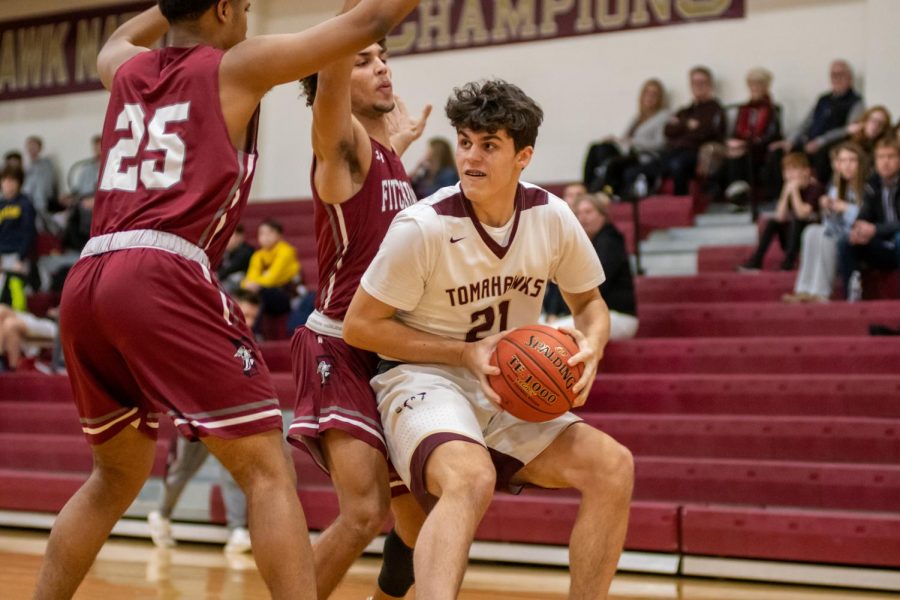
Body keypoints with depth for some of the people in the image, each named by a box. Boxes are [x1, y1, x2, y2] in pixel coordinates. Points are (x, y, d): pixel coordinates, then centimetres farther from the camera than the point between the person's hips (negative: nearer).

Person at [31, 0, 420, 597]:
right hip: (164, 280, -7)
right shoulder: (234, 68, 8)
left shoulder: (126, 71, 23)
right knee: (268, 470, -6)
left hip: (85, 284, 7)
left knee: (117, 477, 24)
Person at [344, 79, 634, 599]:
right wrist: (466, 353, -18)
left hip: (509, 393, 6)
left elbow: (590, 304, 12)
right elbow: (360, 325, -12)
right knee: (471, 478, -36)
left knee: (612, 466, -13)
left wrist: (591, 346, -13)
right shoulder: (423, 227, -19)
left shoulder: (552, 218, -5)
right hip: (424, 380, -5)